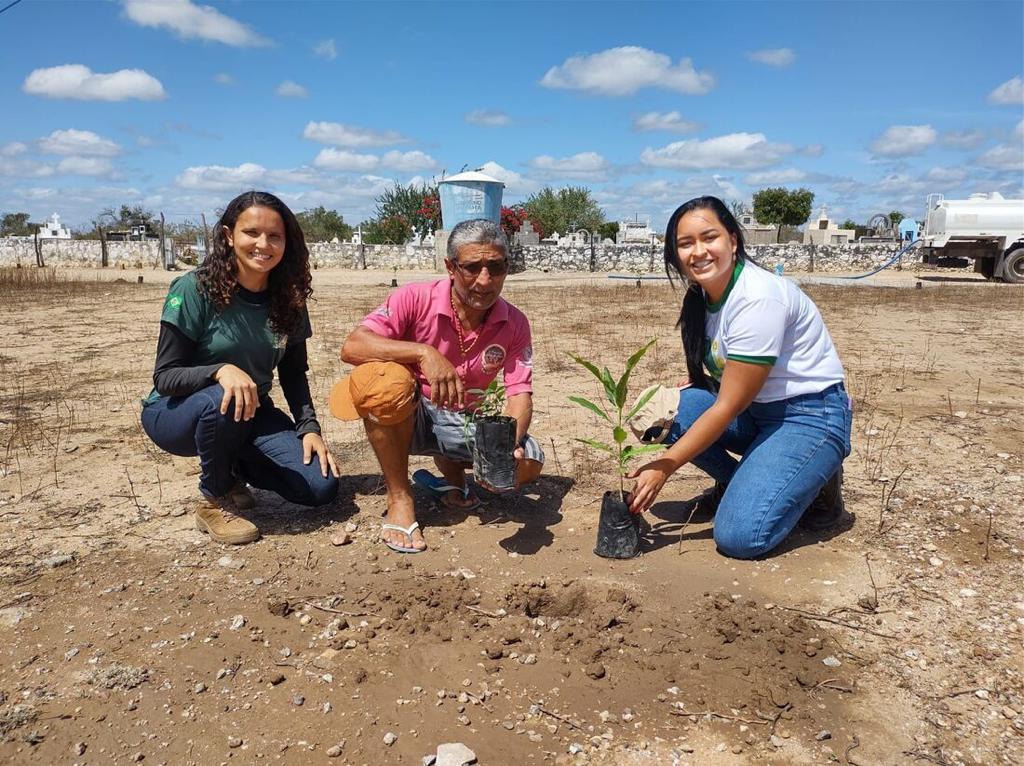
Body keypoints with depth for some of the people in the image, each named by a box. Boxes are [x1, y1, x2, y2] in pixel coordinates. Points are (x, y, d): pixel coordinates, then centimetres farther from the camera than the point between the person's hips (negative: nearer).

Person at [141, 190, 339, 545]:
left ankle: (233, 468, 14)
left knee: (321, 485, -14)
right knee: (223, 402, -40)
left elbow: (293, 373, 4)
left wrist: (309, 427, -11)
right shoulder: (194, 289, -19)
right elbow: (164, 377, -19)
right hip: (177, 412, -4)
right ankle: (214, 502, -12)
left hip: (249, 414, 4)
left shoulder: (288, 300, -5)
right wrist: (221, 370, -39)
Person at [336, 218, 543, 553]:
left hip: (464, 423, 3)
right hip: (407, 416, -3)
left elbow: (520, 393, -12)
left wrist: (511, 442, -34)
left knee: (528, 462, -21)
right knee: (388, 380, -37)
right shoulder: (415, 299, -18)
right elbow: (351, 347, -28)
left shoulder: (514, 323, -7)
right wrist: (423, 352, -41)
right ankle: (400, 499, -16)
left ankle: (449, 469, 13)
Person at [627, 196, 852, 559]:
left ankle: (816, 483, 6)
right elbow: (710, 378, 6)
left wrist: (664, 467, -22)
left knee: (739, 535, -22)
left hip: (811, 415, -8)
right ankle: (739, 481, 7)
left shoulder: (758, 298, -25)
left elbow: (728, 406, -24)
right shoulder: (702, 296, 1)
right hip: (755, 407, 8)